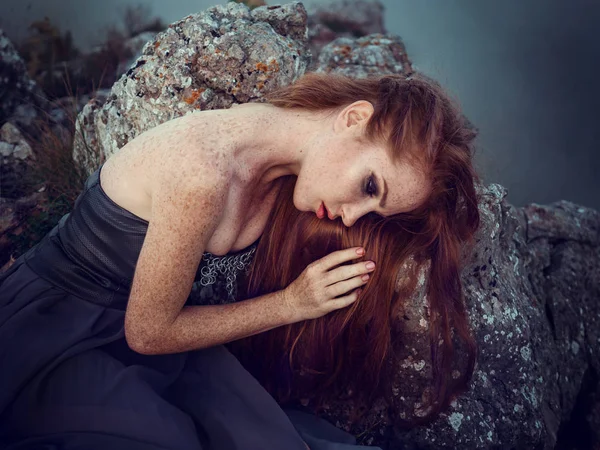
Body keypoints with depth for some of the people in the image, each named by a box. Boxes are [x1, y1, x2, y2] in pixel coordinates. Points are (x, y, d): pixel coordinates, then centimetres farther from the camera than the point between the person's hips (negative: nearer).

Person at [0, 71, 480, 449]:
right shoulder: (203, 170, -31)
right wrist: (291, 304, -14)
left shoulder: (281, 173, -7)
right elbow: (148, 333, -19)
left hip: (158, 332, 5)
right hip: (51, 331, -4)